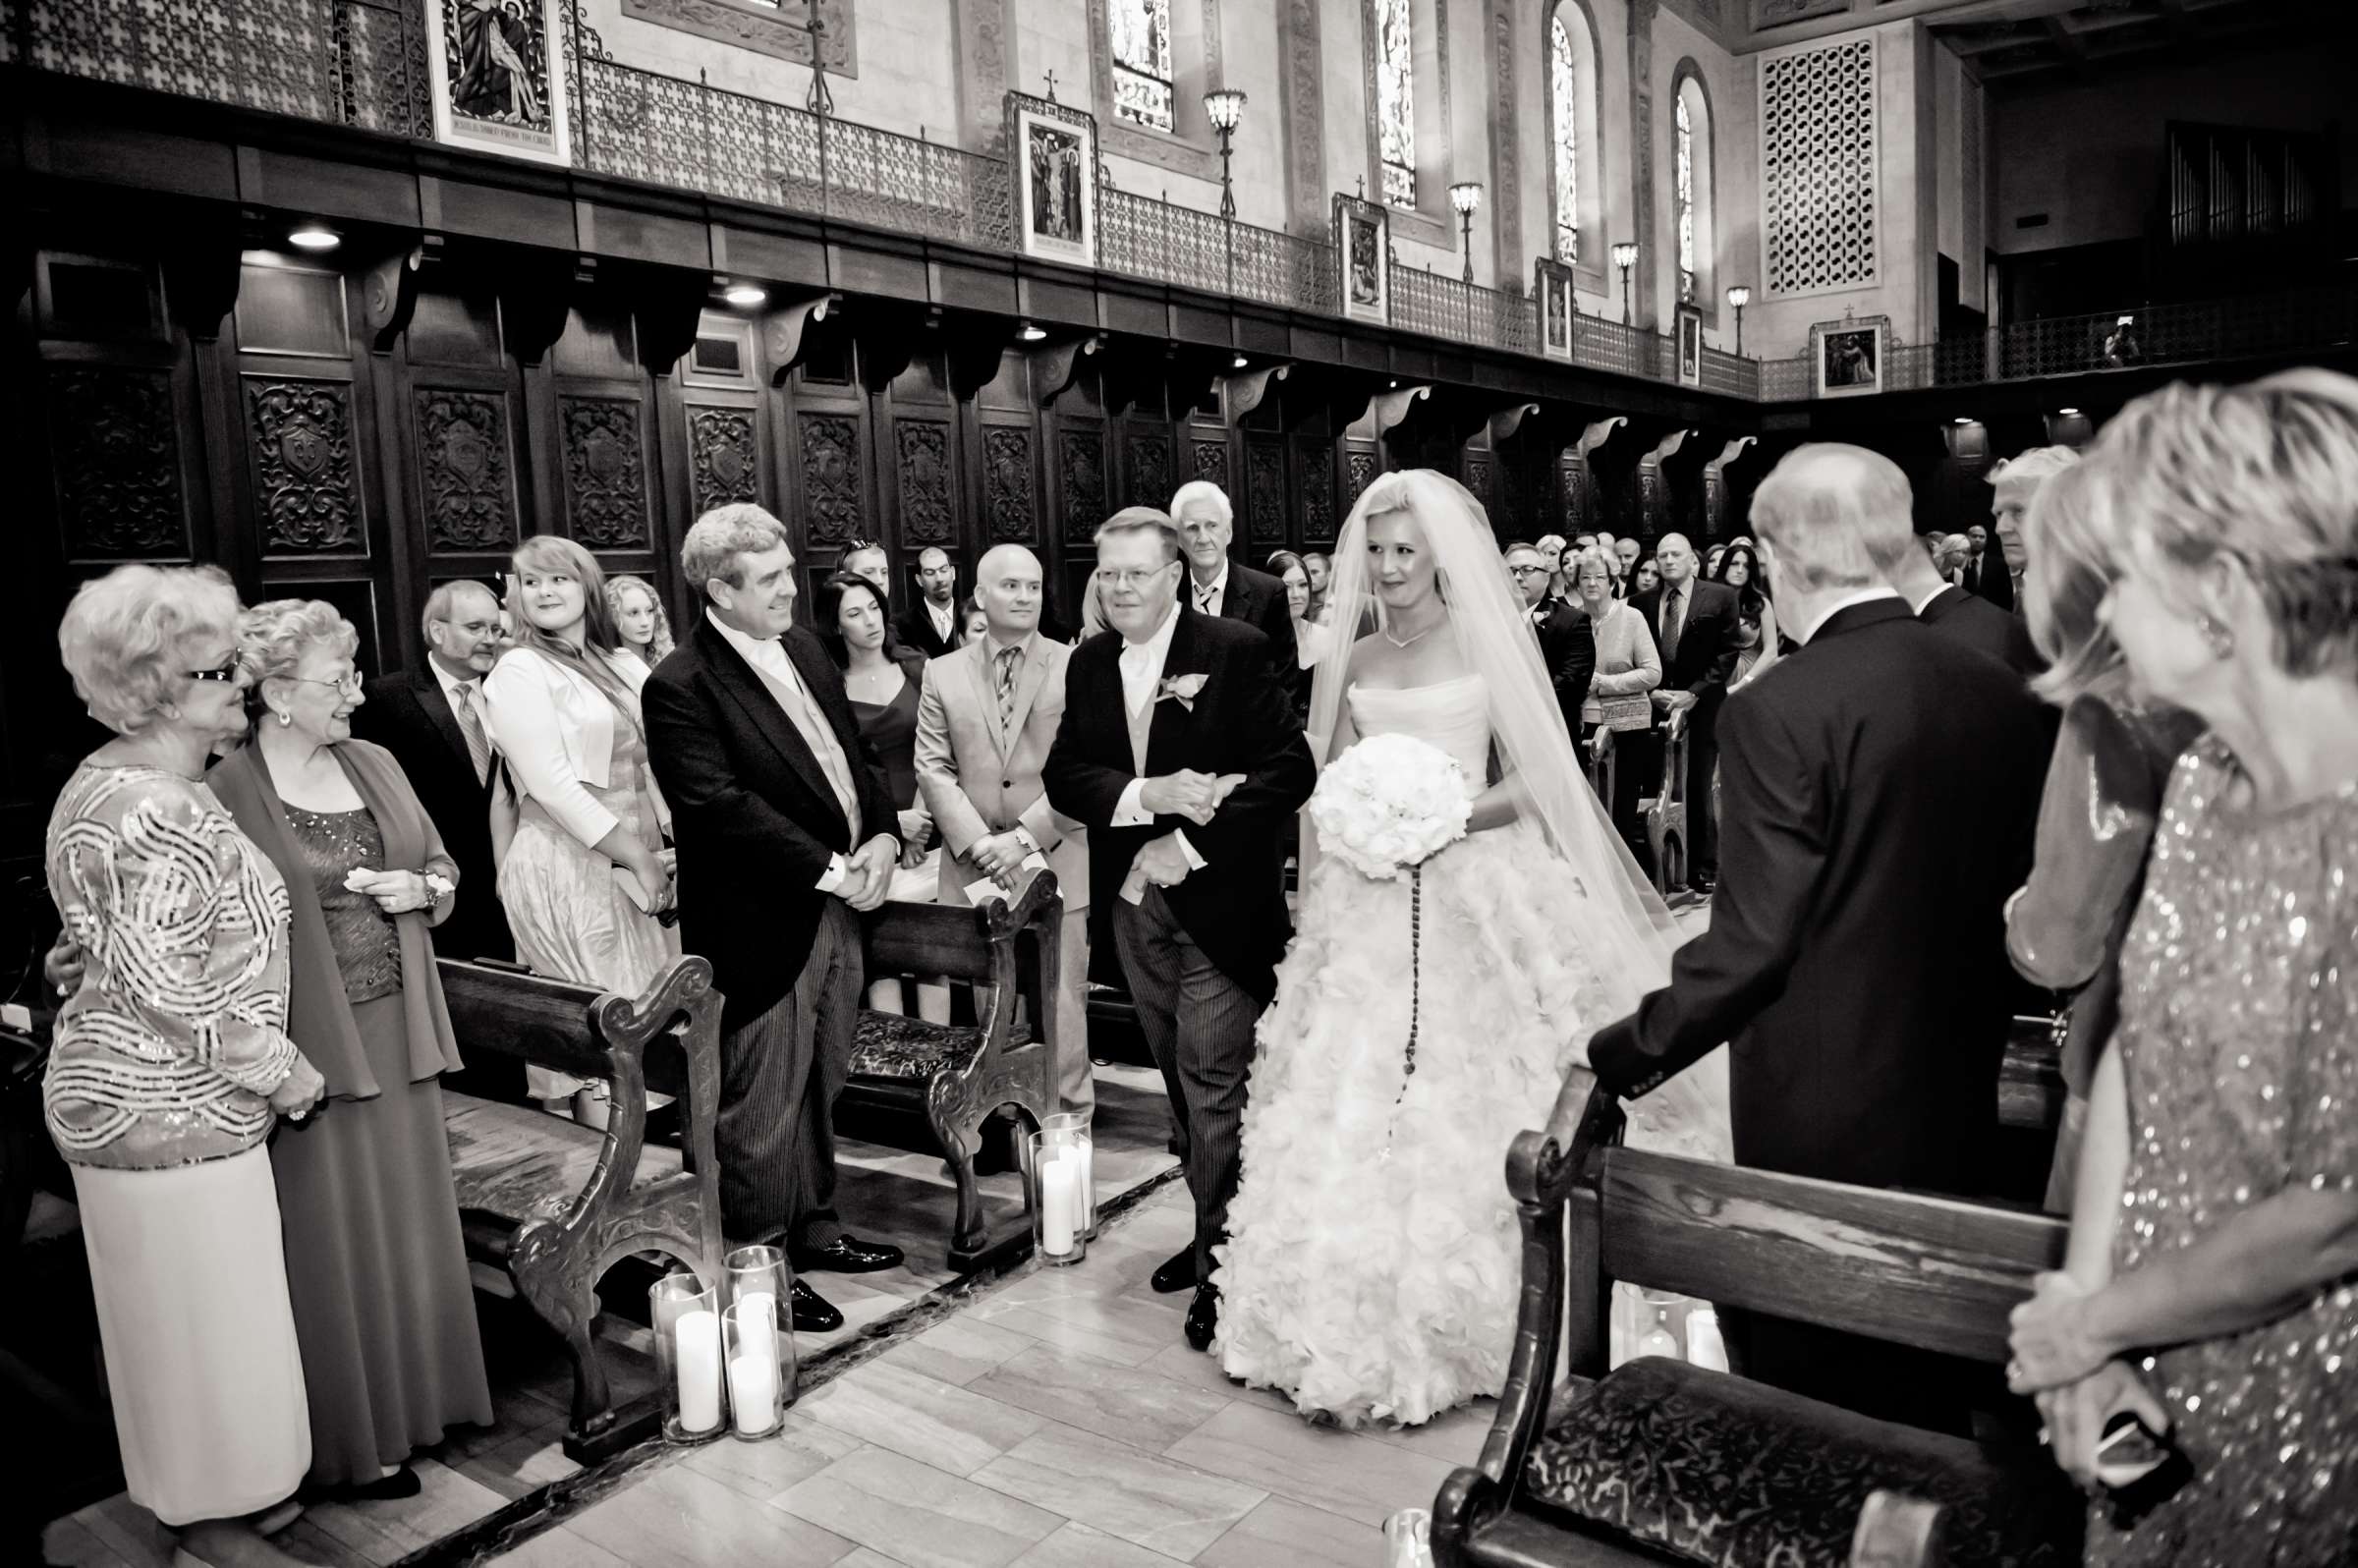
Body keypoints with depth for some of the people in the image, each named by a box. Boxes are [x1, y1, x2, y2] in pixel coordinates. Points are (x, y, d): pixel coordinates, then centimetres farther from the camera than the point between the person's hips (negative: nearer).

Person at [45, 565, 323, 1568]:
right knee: (206, 1318, 5)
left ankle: (186, 1485, 39)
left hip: (118, 1091, 10)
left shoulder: (107, 782, 8)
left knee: (172, 1312, 22)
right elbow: (166, 987, -26)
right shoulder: (165, 816, -24)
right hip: (170, 1111, -10)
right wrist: (284, 1071, -14)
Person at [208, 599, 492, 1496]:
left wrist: (423, 888, -4)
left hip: (395, 1029, 6)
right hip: (308, 1044, -6)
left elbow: (442, 866, 18)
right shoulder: (228, 795, -13)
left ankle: (415, 1395, 34)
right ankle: (352, 1439, 22)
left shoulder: (374, 765, 7)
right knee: (335, 1244, 6)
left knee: (408, 1221, 17)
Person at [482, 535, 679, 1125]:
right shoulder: (518, 671, -5)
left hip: (634, 864, 6)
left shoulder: (626, 667, 13)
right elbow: (551, 784, -13)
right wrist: (639, 857, -14)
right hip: (564, 866, -6)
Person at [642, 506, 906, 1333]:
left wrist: (883, 837, -3)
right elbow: (720, 805, -22)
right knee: (763, 1103, 5)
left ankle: (813, 1226, 36)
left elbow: (856, 751, 13)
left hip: (838, 904, 8)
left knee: (821, 1083, 19)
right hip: (762, 922, -7)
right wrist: (831, 869, -20)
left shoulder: (803, 646, 9)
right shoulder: (680, 687, -15)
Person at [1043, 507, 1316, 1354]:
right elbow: (1063, 775, 0)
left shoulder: (1237, 649, -9)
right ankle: (1214, 1231, 32)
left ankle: (1222, 1264, 13)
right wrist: (1147, 794, -18)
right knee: (1186, 1085, 16)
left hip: (1217, 901, -5)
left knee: (1215, 1088, -1)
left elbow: (1292, 768, -14)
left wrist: (1192, 839, -18)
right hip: (1133, 904, 5)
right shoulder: (1088, 663, 7)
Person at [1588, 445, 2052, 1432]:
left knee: (1809, 1391, 12)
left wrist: (1628, 1053, -10)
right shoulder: (2005, 697, 0)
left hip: (1817, 1119, -6)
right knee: (1928, 1385, 23)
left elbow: (1755, 938, -21)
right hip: (1957, 1103, 6)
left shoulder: (1780, 709, -20)